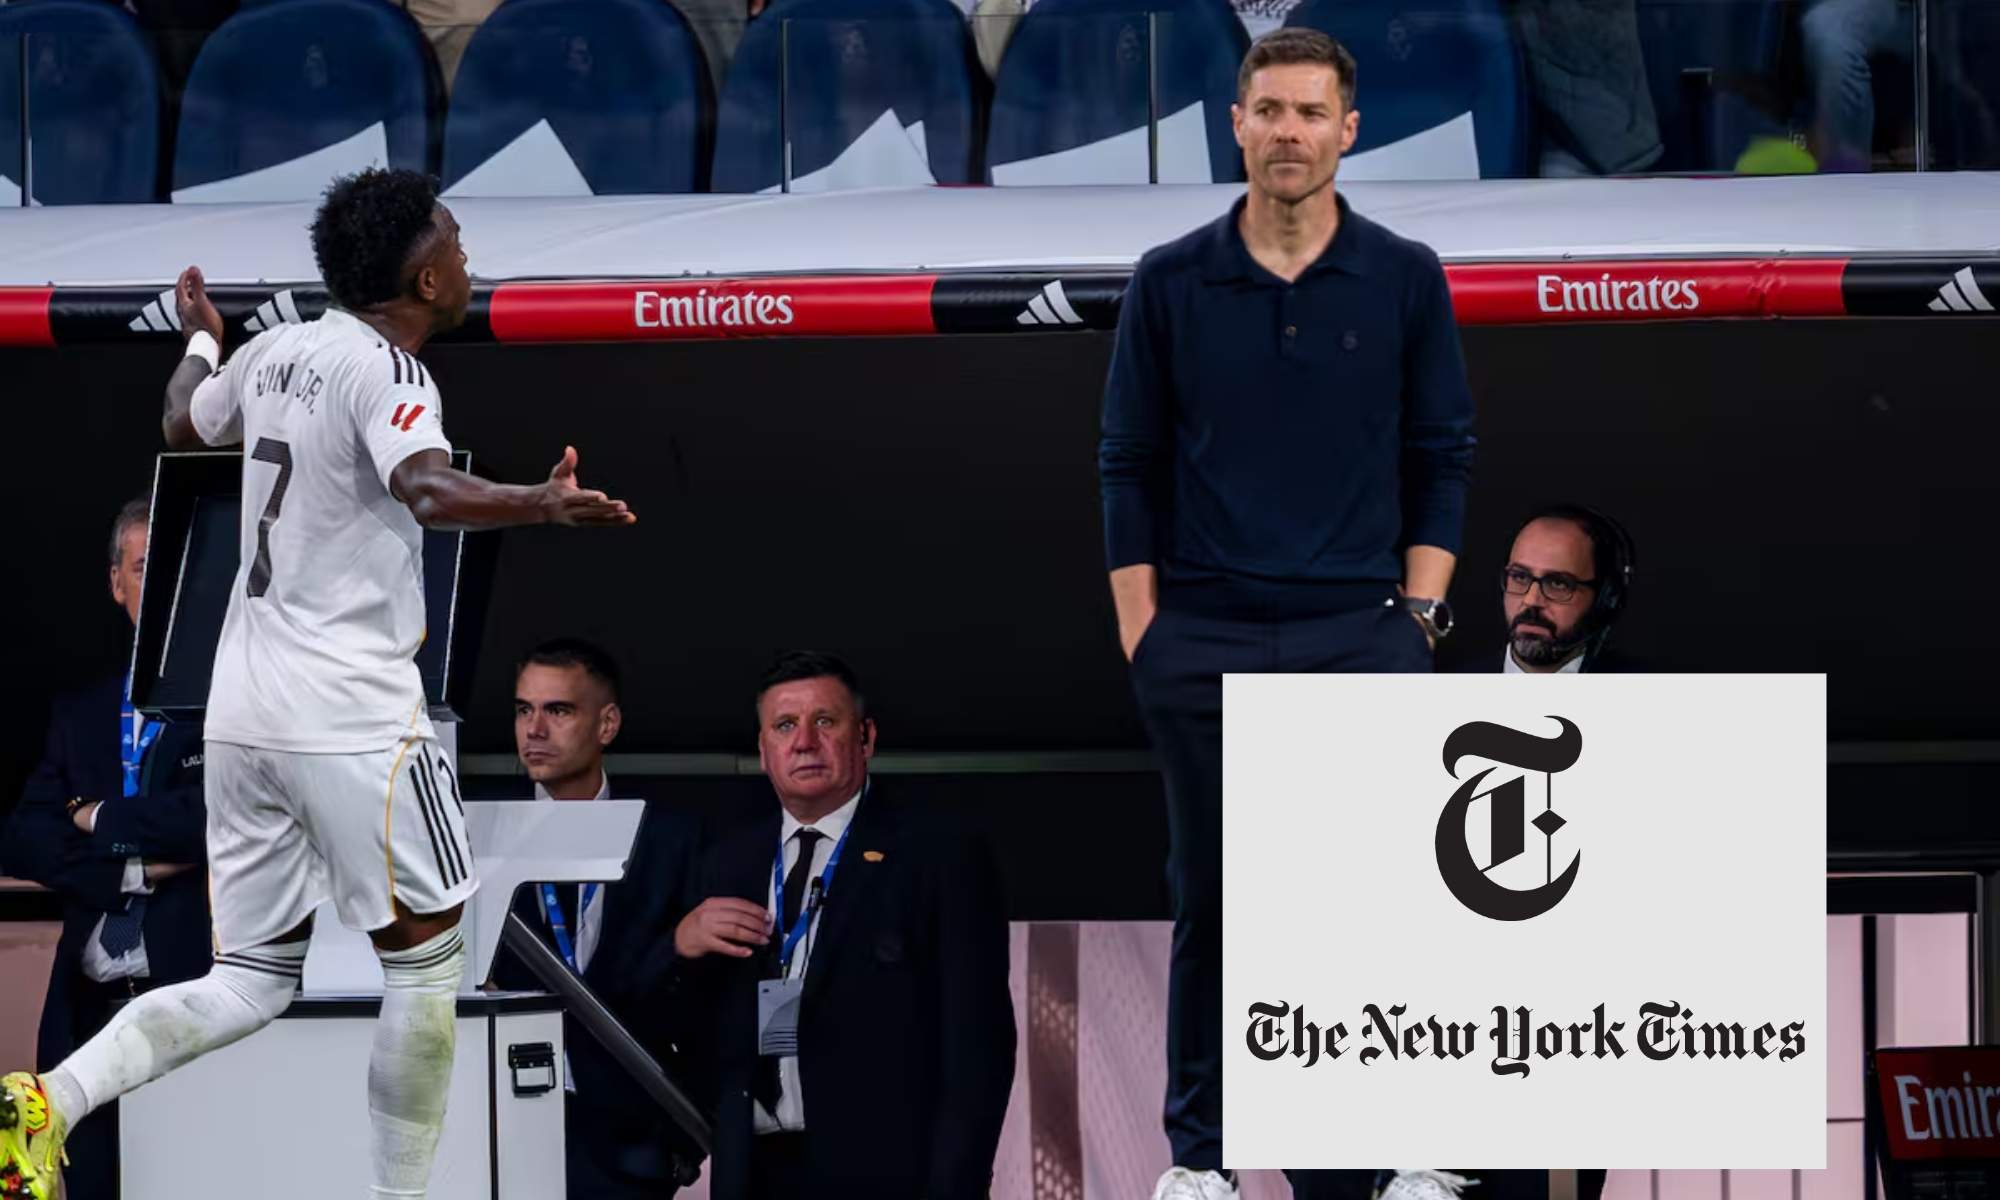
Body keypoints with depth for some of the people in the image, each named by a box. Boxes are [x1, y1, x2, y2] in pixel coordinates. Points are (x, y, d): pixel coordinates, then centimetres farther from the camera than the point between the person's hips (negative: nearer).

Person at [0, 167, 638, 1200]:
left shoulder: (276, 351, 10)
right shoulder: (385, 370, -12)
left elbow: (183, 424, 31)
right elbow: (429, 490, -33)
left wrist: (200, 340, 51)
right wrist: (539, 504, -49)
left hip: (244, 710, 8)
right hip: (352, 716, -8)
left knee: (248, 986, 9)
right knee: (426, 957, 6)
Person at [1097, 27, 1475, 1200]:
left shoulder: (1405, 279, 2)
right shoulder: (1172, 283, 3)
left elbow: (1443, 458, 5)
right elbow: (1131, 465, 5)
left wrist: (1419, 619, -3)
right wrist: (1142, 635, -1)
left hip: (1359, 633, 0)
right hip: (1207, 644, 0)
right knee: (1214, 900, 5)